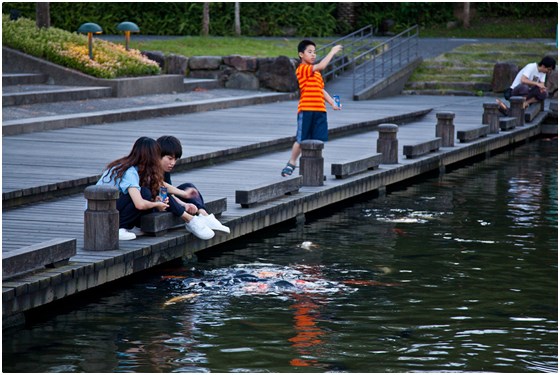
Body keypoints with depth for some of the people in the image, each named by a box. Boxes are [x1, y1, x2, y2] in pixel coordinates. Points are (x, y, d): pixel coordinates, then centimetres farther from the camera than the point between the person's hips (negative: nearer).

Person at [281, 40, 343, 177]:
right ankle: (291, 164, 14)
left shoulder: (316, 72, 19)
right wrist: (332, 52, -14)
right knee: (301, 140, -1)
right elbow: (321, 66, -21)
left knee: (318, 140, 3)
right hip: (306, 110, -7)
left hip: (320, 110, 7)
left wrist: (332, 103, 9)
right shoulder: (302, 69, -9)